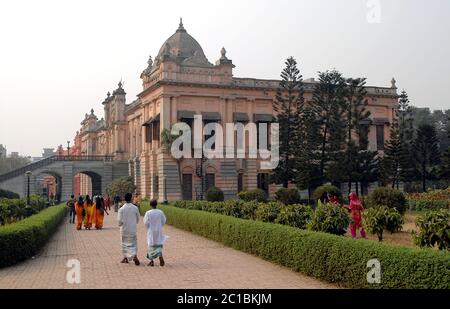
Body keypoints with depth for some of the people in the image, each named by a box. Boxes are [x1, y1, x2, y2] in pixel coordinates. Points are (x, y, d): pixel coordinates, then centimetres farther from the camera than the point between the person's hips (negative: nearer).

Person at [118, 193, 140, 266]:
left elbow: (119, 220, -12)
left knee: (125, 243, 16)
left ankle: (125, 258, 24)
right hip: (133, 229, 0)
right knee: (133, 243, 6)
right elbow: (138, 218, 5)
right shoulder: (135, 208, -7)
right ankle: (134, 256, -16)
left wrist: (120, 224, 10)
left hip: (124, 229, 0)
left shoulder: (121, 209, -12)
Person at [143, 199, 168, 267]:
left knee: (151, 245, 8)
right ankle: (160, 256, -13)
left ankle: (152, 261, 11)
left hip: (151, 231, -1)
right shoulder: (160, 212, -6)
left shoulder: (148, 213, -12)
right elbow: (163, 221, 1)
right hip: (159, 231, 1)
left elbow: (146, 223, -9)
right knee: (159, 244, 11)